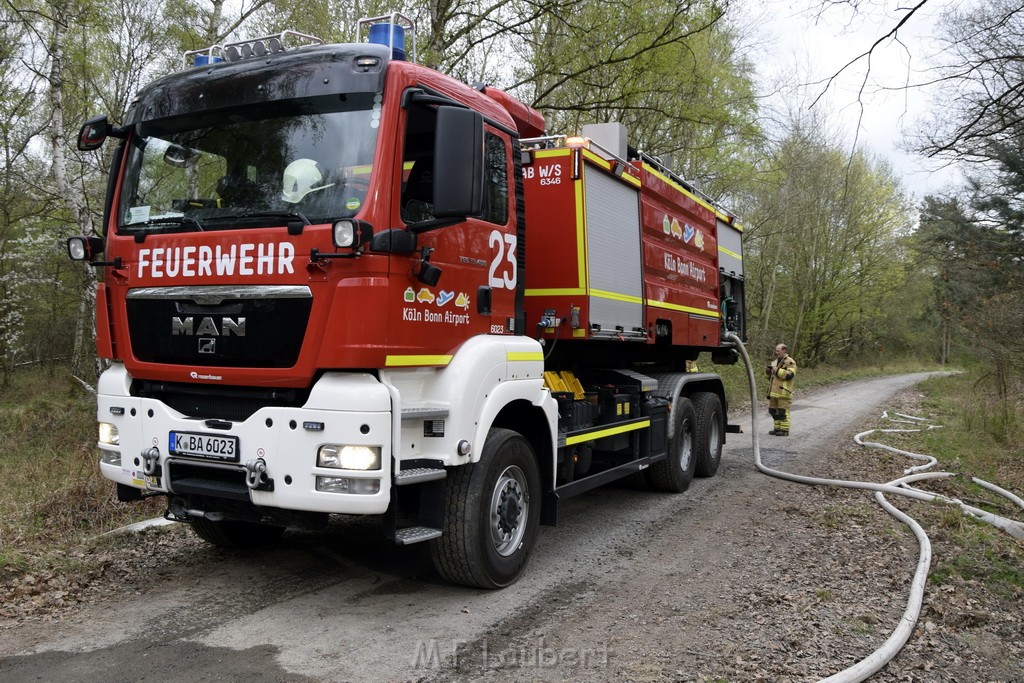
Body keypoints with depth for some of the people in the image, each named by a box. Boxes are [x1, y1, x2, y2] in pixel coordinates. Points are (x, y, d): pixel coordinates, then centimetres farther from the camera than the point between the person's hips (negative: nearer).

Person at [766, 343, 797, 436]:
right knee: (773, 411, 11)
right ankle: (777, 428, 21)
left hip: (783, 392, -8)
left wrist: (777, 370, -18)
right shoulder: (775, 362, 20)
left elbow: (789, 375, -19)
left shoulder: (790, 362, -5)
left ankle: (784, 430, -2)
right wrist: (769, 371, 6)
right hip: (774, 392, 8)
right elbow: (771, 377, 27)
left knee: (783, 411, -8)